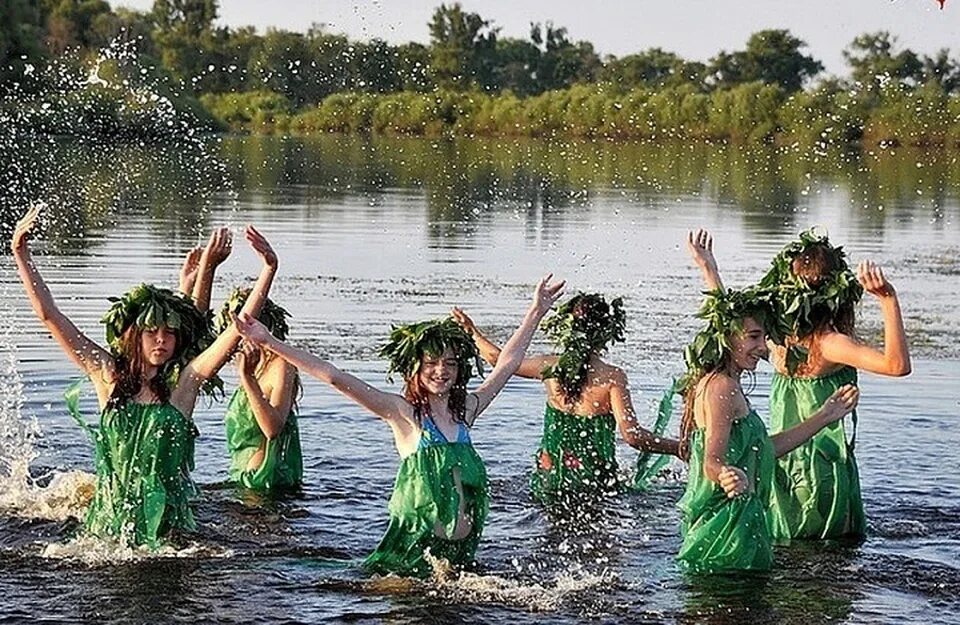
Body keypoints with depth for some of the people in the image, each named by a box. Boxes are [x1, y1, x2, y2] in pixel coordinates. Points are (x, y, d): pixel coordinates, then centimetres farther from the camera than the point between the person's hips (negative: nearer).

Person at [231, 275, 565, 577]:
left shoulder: (466, 409, 9)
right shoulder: (403, 412, -5)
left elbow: (507, 363, 22)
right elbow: (335, 378, -11)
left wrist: (536, 312, 28)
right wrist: (270, 343, -16)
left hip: (460, 550, 5)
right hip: (415, 547, -5)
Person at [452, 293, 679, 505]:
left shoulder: (550, 366, 1)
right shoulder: (612, 377, -11)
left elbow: (498, 359, 19)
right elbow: (633, 436, -18)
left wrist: (473, 332, 37)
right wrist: (679, 448, -10)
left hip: (548, 480, 4)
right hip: (594, 483, -4)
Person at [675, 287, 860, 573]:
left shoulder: (714, 383, 18)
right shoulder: (723, 387, -15)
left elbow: (762, 450, 22)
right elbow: (712, 463, -23)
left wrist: (824, 416, 24)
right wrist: (731, 477, -46)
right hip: (726, 521, -11)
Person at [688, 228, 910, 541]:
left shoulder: (776, 333, -3)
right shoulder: (828, 343, -23)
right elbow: (897, 365, -35)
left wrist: (707, 267, 29)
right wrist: (888, 299, -41)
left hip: (783, 464, 6)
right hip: (823, 468, -6)